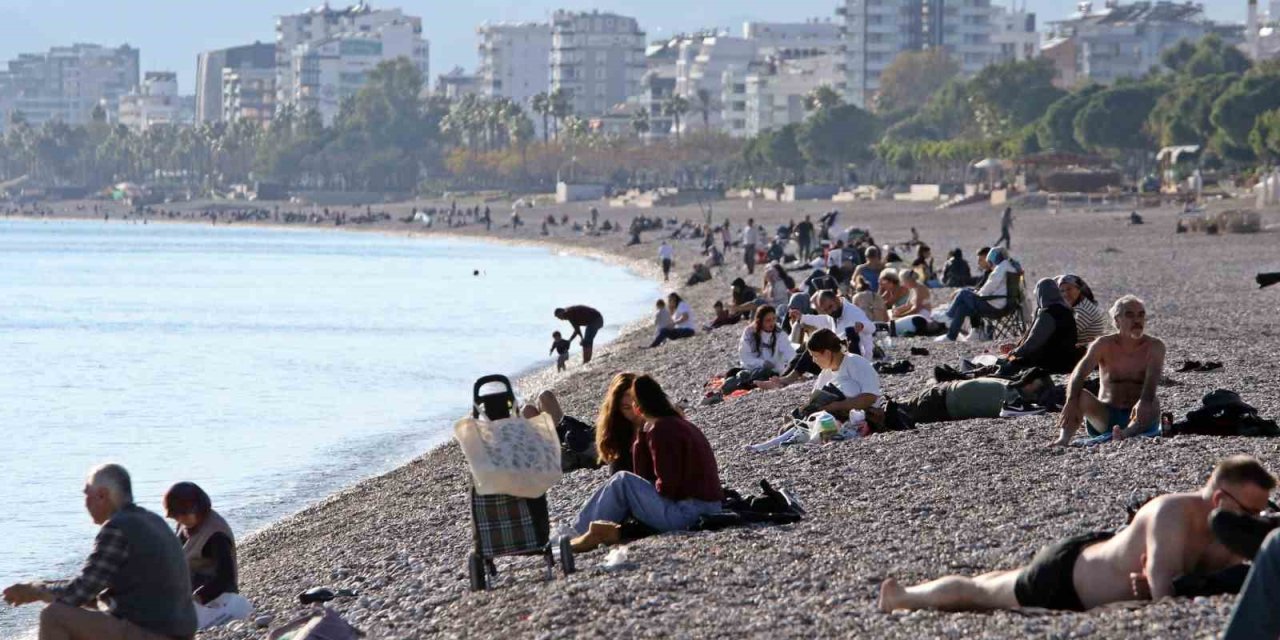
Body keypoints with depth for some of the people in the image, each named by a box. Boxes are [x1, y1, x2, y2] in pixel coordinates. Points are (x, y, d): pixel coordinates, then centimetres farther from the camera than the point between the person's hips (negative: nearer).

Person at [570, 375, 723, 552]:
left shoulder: (661, 429, -14)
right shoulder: (677, 423, 17)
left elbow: (666, 486, -18)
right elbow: (645, 476, 16)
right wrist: (642, 435, 12)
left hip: (687, 514, -10)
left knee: (622, 481, -5)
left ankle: (583, 532, 5)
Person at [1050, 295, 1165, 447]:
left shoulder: (1154, 346, -2)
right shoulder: (1104, 345, 0)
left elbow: (1152, 377, -22)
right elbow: (1079, 373, -16)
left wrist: (1144, 402, -45)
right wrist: (1071, 402, -37)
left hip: (1138, 417, -1)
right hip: (1105, 417, 1)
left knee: (1152, 405, -34)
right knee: (1080, 396, -26)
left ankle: (1127, 433, -63)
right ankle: (1064, 438, -48)